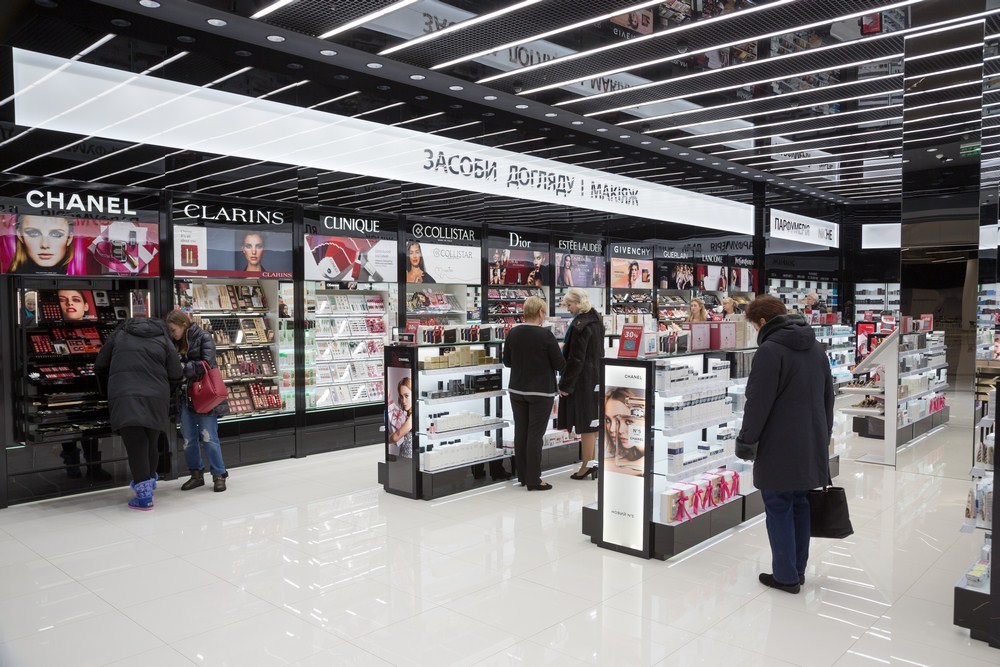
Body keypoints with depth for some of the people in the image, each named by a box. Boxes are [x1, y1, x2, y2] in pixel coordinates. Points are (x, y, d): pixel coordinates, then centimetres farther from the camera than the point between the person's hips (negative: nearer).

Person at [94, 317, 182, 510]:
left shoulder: (119, 335, 17)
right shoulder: (163, 340, 14)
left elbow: (100, 367, 20)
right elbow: (176, 376, 7)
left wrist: (108, 393, 34)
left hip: (124, 399, -1)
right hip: (156, 400, 1)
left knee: (136, 447, -4)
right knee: (151, 445, 17)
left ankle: (144, 495, -5)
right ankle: (148, 484, 32)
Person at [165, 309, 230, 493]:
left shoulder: (203, 337, -6)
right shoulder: (176, 343, 10)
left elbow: (207, 363, -16)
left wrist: (184, 368, -22)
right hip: (186, 395, 6)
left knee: (209, 437, -4)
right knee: (188, 439, 8)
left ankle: (219, 475, 7)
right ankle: (196, 474, 21)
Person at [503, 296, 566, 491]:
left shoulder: (513, 333, 1)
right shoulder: (545, 335, -15)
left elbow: (507, 361, 10)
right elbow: (560, 364, -10)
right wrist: (545, 360, 10)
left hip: (517, 390, 5)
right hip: (541, 392, -5)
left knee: (520, 432, 10)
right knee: (535, 434, -1)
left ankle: (522, 476, 19)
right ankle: (533, 480, 3)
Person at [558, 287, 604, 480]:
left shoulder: (580, 325, -19)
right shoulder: (596, 319, 8)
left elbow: (576, 359, -20)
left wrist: (565, 384, -14)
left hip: (583, 380, -9)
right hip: (597, 377, 9)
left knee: (586, 424, -1)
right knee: (593, 422, 14)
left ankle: (587, 466, 7)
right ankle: (593, 463, 22)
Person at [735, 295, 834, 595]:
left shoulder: (770, 350, -15)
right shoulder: (815, 347, 12)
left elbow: (758, 402, -18)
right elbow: (828, 397, 18)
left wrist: (746, 439, -7)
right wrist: (824, 436, 24)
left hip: (780, 448, -8)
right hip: (813, 445, 8)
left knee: (779, 509, 2)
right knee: (800, 505, 16)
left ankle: (785, 575, 9)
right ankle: (797, 569, 25)